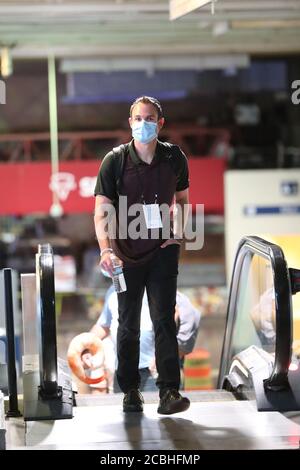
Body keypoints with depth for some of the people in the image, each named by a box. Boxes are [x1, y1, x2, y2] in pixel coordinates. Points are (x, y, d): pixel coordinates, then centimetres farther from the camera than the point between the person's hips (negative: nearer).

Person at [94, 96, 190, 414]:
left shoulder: (174, 158, 2)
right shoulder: (115, 161, -6)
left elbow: (182, 198, 18)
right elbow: (101, 211, -10)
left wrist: (178, 231, 3)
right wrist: (106, 249, -24)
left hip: (162, 250, 1)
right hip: (127, 254, -1)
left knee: (164, 320, -6)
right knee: (128, 324, 8)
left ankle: (169, 391, -7)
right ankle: (130, 390, 20)